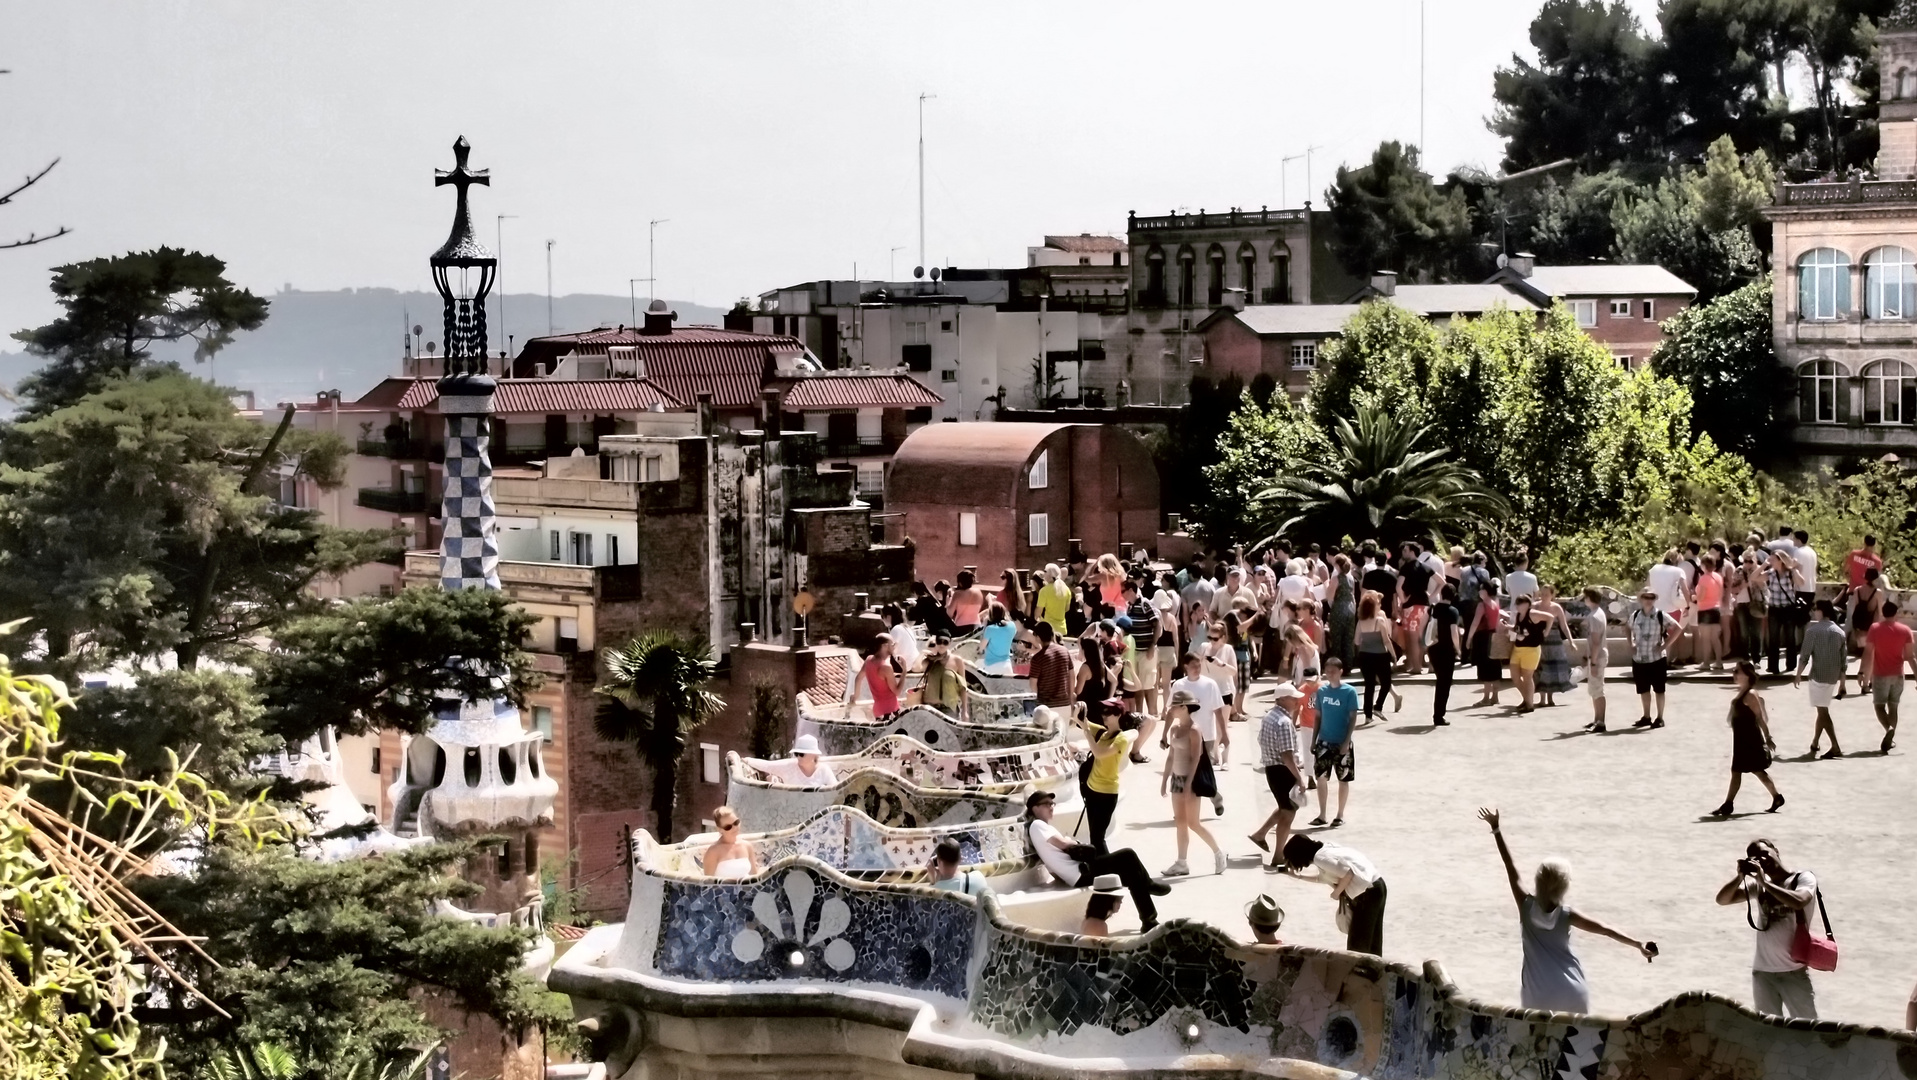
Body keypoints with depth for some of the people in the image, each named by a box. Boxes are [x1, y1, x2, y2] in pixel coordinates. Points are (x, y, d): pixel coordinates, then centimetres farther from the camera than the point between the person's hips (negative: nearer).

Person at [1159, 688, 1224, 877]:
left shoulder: (1193, 730, -15)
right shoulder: (1175, 727, 8)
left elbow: (1195, 759, -18)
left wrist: (1189, 784, -22)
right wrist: (1164, 779, 14)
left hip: (1190, 778, -8)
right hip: (1177, 777, 8)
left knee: (1193, 822, -5)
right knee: (1180, 822, 8)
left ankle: (1218, 852, 10)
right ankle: (1181, 863, 10)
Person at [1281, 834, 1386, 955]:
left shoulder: (1320, 857, -15)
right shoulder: (1324, 849, 13)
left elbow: (1348, 873, -24)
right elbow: (1322, 876, 30)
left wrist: (1337, 892, -9)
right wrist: (1299, 876, 27)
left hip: (1368, 891, -9)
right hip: (1375, 886, 9)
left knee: (1357, 945, -1)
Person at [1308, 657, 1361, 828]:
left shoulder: (1349, 692, -10)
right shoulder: (1322, 691, 3)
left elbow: (1353, 718, -9)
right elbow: (1318, 716, 9)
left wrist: (1347, 742, -15)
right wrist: (1314, 739, 7)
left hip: (1341, 743, -4)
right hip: (1324, 742, 4)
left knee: (1343, 779, 5)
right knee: (1321, 778, 6)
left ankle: (1340, 815, 17)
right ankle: (1322, 815, 17)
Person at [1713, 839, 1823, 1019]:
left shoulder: (1803, 878, -4)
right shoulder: (1758, 885, 8)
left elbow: (1798, 901, -26)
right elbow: (1722, 900, 3)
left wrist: (1764, 881, -21)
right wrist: (1741, 875, -11)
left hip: (1794, 972, -4)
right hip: (1762, 972, 4)